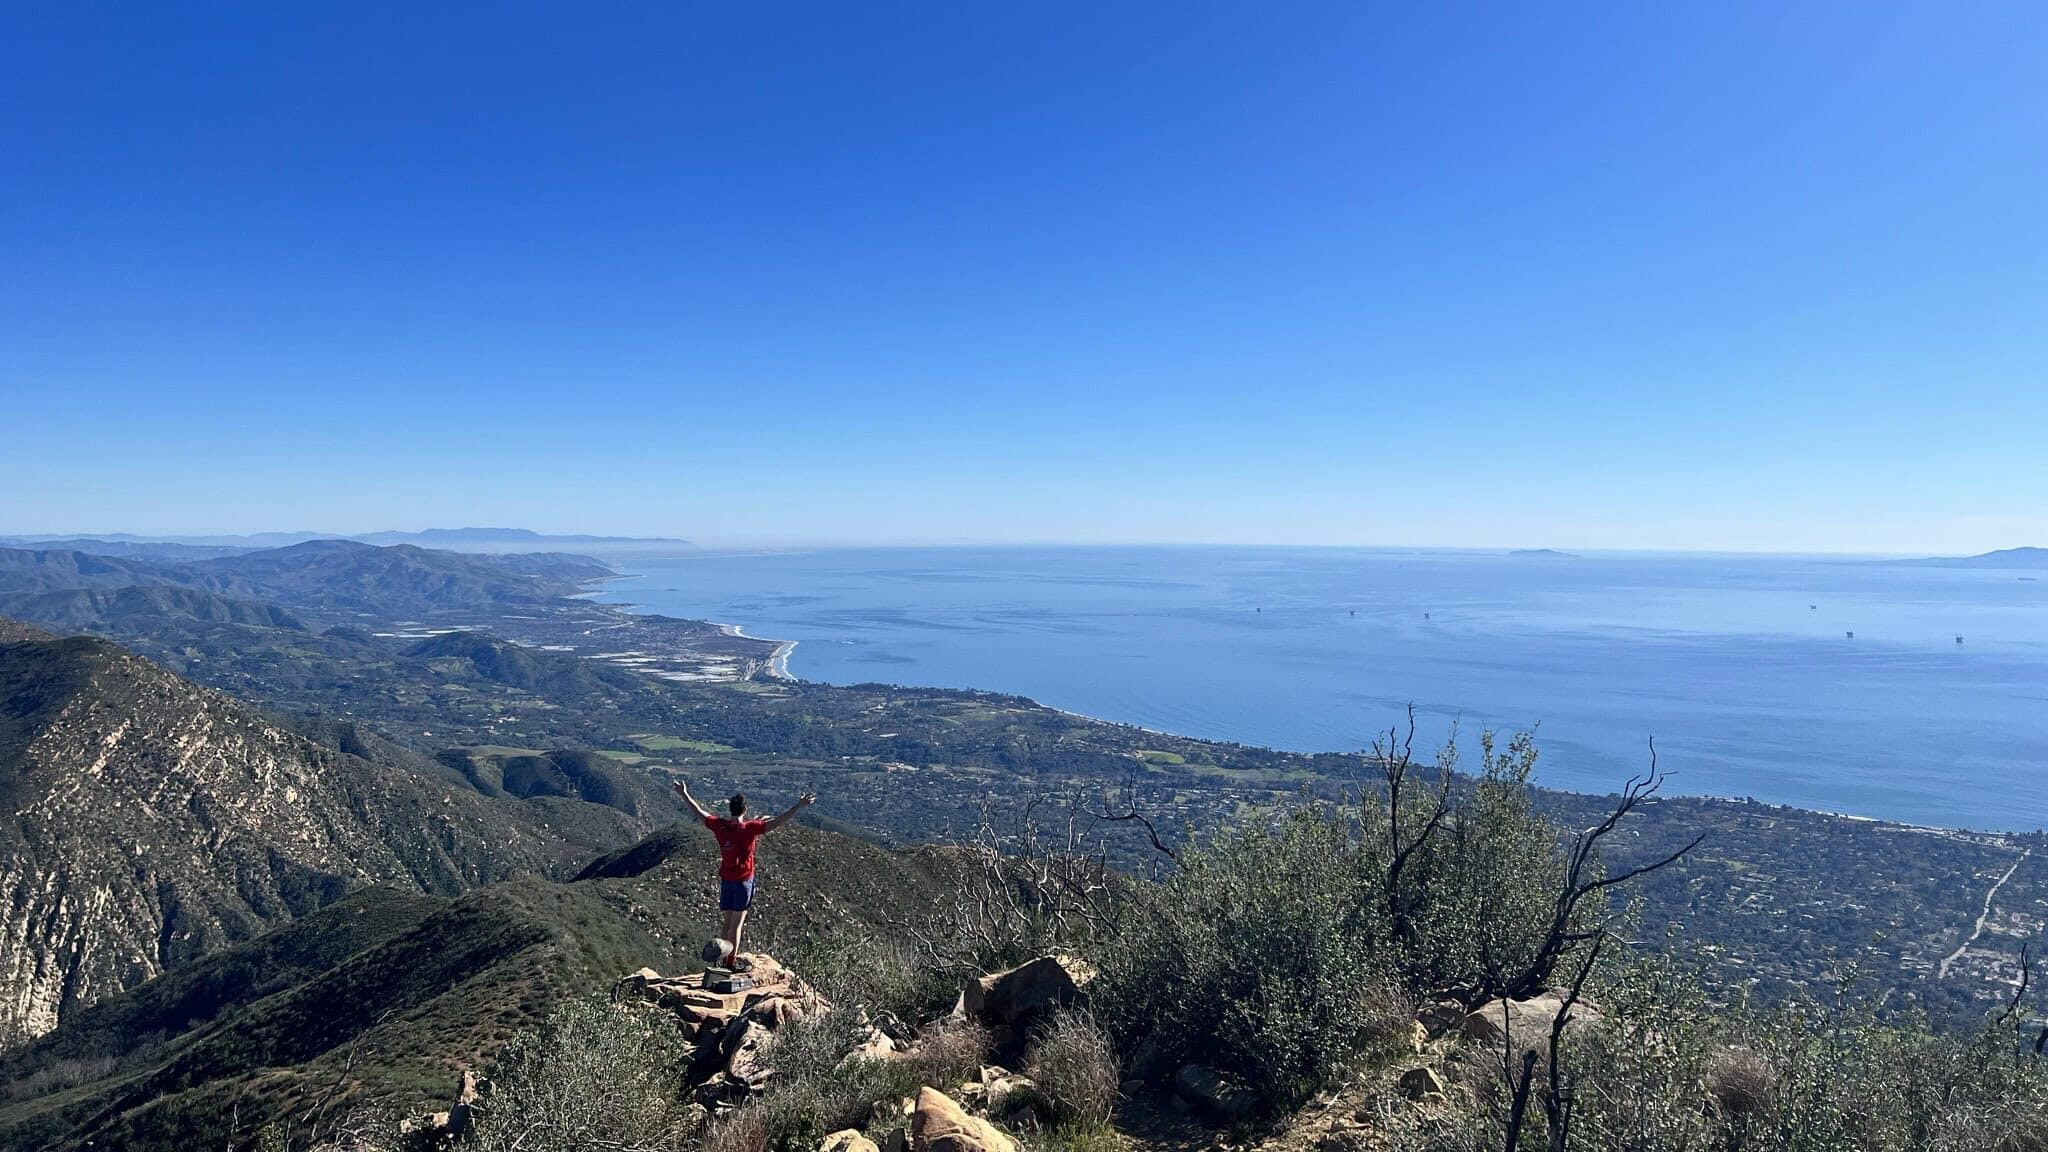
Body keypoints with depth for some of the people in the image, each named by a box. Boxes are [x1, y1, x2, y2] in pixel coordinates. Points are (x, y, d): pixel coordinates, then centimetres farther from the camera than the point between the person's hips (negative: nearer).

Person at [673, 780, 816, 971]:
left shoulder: (719, 825, -6)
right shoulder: (749, 828, -20)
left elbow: (699, 812, 8)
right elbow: (777, 822, -29)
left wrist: (684, 794, 20)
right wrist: (799, 806, -32)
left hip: (725, 879, 5)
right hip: (743, 880, -5)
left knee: (728, 921, 17)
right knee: (737, 923, 6)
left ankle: (727, 956, 24)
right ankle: (732, 962, 14)